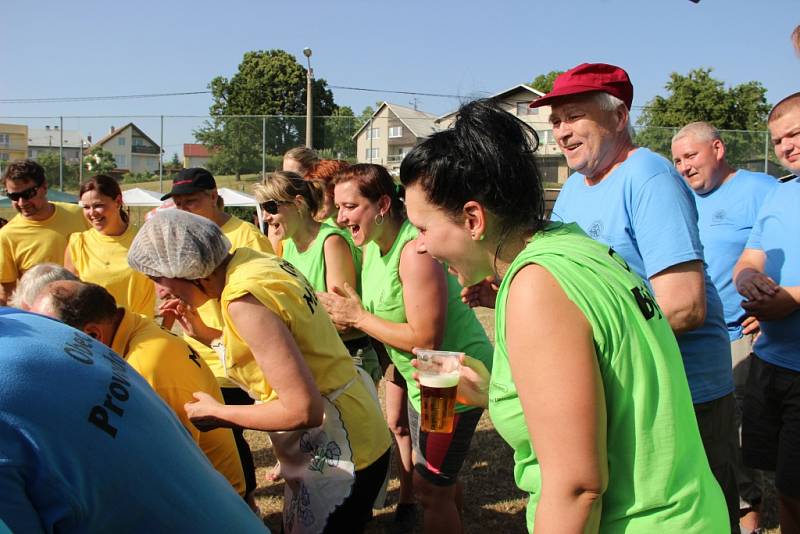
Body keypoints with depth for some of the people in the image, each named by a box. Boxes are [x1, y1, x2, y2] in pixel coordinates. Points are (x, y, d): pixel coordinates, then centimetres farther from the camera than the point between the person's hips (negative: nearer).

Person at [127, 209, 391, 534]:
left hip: (336, 454, -9)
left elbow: (303, 410, -25)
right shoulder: (251, 260, 1)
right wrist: (202, 332, 4)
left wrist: (217, 414, -12)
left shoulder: (244, 300, -24)